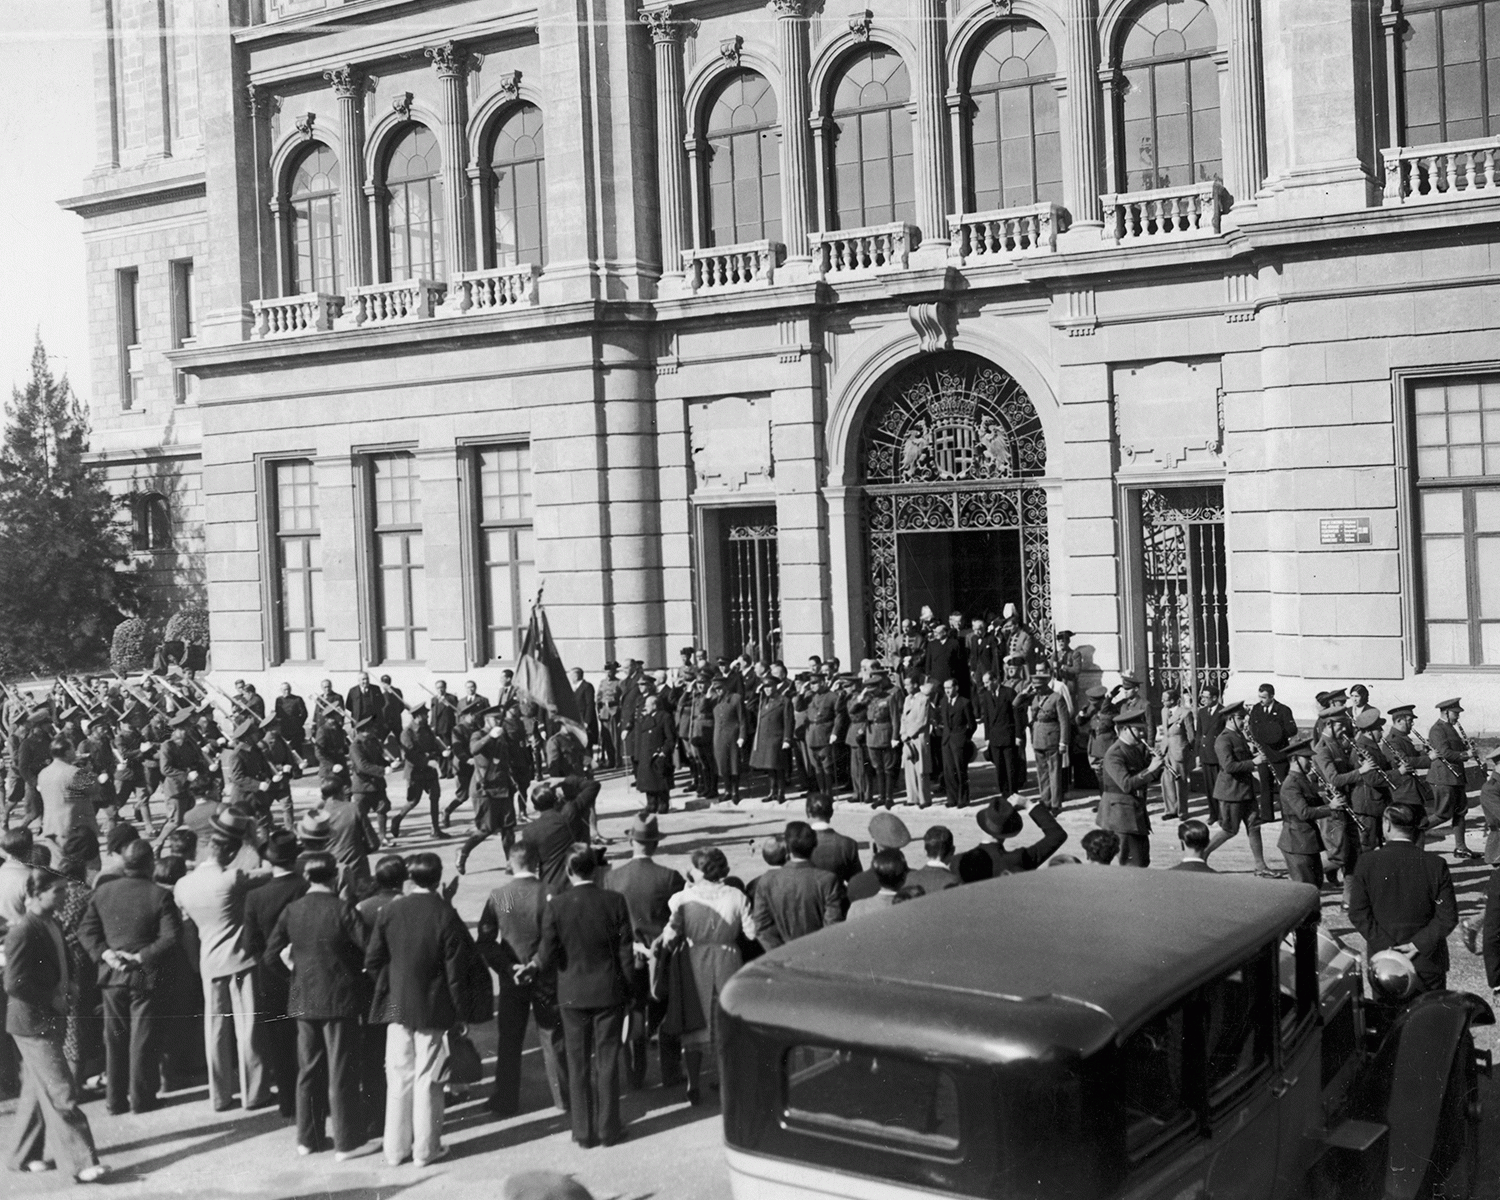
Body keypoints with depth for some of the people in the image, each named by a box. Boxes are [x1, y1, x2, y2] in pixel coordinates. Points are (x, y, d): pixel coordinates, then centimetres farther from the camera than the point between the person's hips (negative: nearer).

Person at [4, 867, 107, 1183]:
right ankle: (81, 1162, -7)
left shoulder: (52, 924, 9)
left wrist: (62, 994, 4)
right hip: (34, 1024, -9)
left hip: (51, 1020, 9)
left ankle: (24, 1155, 29)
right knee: (60, 1093, -8)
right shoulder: (23, 932, -19)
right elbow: (15, 984, -23)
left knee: (37, 1090, 18)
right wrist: (52, 1000, -16)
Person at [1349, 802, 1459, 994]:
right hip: (1428, 963, 0)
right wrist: (1419, 944, -9)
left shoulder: (1366, 863, -10)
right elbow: (1448, 916, -10)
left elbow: (1358, 913, -10)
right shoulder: (1435, 865, -10)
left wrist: (1385, 945, -8)